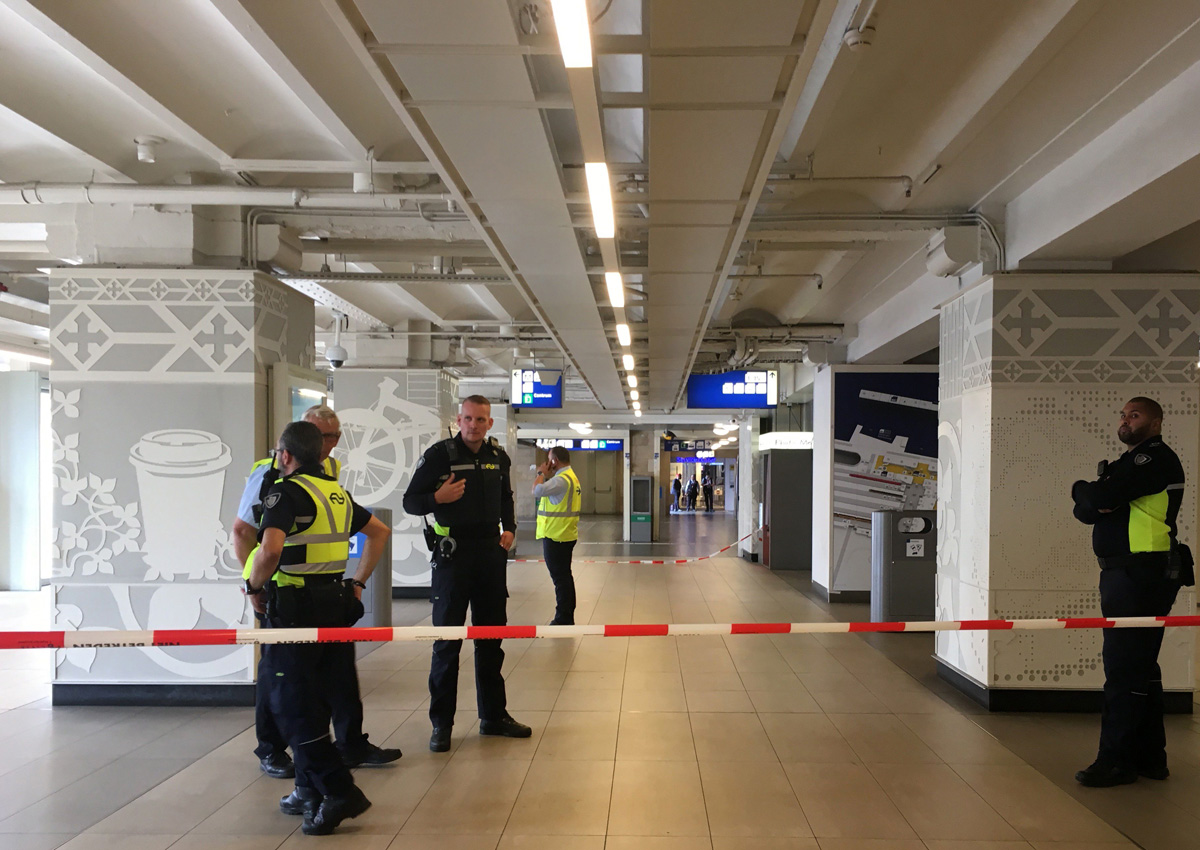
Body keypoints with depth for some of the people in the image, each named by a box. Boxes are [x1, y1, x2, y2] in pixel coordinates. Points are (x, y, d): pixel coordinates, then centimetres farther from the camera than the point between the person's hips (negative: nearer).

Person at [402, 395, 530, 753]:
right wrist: (437, 498, -23)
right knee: (447, 640, -1)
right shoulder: (439, 454, -7)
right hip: (452, 553, -5)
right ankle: (441, 723, 9)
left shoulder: (498, 457, 8)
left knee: (491, 637, 12)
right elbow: (410, 502, -5)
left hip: (491, 552, 5)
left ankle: (494, 715, 24)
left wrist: (509, 529, 8)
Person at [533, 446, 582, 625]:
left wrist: (541, 473, -14)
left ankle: (563, 619, 0)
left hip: (555, 536, -11)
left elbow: (537, 491, -27)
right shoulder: (572, 477, 15)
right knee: (564, 577, 17)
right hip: (566, 535, 11)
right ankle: (567, 617, 26)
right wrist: (546, 475, 8)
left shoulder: (561, 480, -20)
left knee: (560, 578, -5)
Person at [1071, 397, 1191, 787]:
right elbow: (1085, 511, 15)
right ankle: (1149, 756, 22)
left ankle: (1117, 759, -6)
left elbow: (1099, 498, -19)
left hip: (1141, 575, -10)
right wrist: (1092, 500, -8)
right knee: (1140, 667, 14)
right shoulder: (1131, 463, 22)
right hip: (1124, 573, 10)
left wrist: (1082, 489, 2)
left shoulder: (1155, 458, -9)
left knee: (1124, 666, -9)